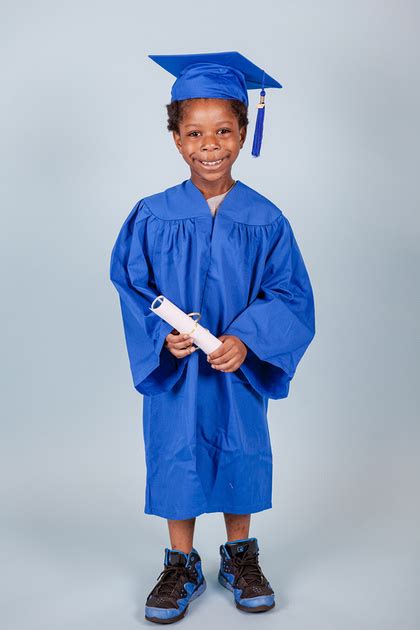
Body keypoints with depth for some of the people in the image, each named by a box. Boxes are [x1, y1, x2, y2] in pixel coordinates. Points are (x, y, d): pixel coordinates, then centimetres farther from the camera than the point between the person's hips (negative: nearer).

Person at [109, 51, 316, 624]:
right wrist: (163, 335, -19)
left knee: (239, 460, 13)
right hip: (173, 370, 0)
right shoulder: (152, 217, -7)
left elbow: (289, 293, -6)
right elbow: (131, 287, -2)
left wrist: (244, 340, -21)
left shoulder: (265, 220, -6)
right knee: (176, 462, 10)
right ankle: (182, 567, 30)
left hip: (239, 370, 1)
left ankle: (239, 558, 36)